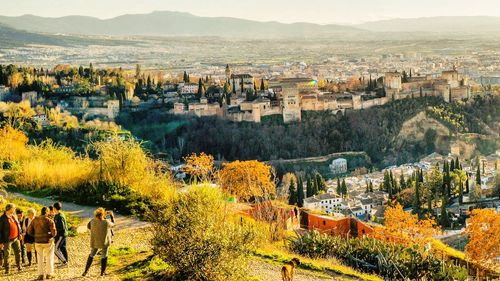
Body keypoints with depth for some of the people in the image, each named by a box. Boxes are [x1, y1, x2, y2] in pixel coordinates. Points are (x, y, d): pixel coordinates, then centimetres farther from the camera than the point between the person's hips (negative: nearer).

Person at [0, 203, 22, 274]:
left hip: (16, 238, 6)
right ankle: (7, 269, 12)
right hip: (7, 240, -6)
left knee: (18, 252, 11)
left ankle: (19, 266, 26)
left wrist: (20, 234, 14)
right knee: (6, 254, 1)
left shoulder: (14, 216, 6)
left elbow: (18, 225, 21)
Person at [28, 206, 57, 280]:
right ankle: (49, 274, 15)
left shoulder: (35, 220, 1)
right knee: (49, 258, 12)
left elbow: (29, 231, 1)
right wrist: (52, 235, 5)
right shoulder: (50, 221, -11)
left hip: (38, 242, 3)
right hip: (48, 241, -3)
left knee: (40, 258, 13)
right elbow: (54, 232, -17)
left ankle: (41, 274, 12)